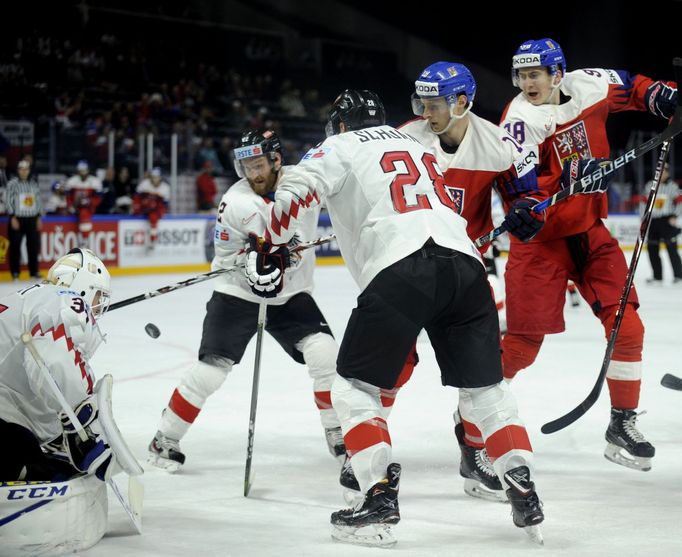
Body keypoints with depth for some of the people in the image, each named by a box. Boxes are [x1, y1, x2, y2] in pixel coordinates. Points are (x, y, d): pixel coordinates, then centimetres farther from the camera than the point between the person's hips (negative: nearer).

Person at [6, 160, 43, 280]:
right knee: (15, 246, -2)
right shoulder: (12, 184, -3)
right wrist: (13, 218, -12)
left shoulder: (34, 184, 11)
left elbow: (38, 201, 14)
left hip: (32, 219, 4)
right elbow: (8, 201, -6)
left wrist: (39, 218, 9)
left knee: (34, 245, 5)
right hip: (18, 219, -4)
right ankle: (15, 272, 5)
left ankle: (34, 271, 13)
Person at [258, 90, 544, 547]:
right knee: (487, 386, 16)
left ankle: (380, 499, -4)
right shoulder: (419, 148, 35)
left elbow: (296, 190, 2)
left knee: (353, 386, 8)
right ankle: (526, 498, 8)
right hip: (464, 262, 5)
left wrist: (272, 248, 13)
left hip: (399, 272, -5)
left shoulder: (341, 148, 16)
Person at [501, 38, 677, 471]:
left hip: (589, 230, 5)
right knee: (523, 344, -5)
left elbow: (631, 87, 17)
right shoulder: (519, 121, -17)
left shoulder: (588, 85, -3)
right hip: (540, 237, -4)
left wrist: (666, 98, 1)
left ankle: (623, 424, 8)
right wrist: (568, 182, -36)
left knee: (626, 325, -3)